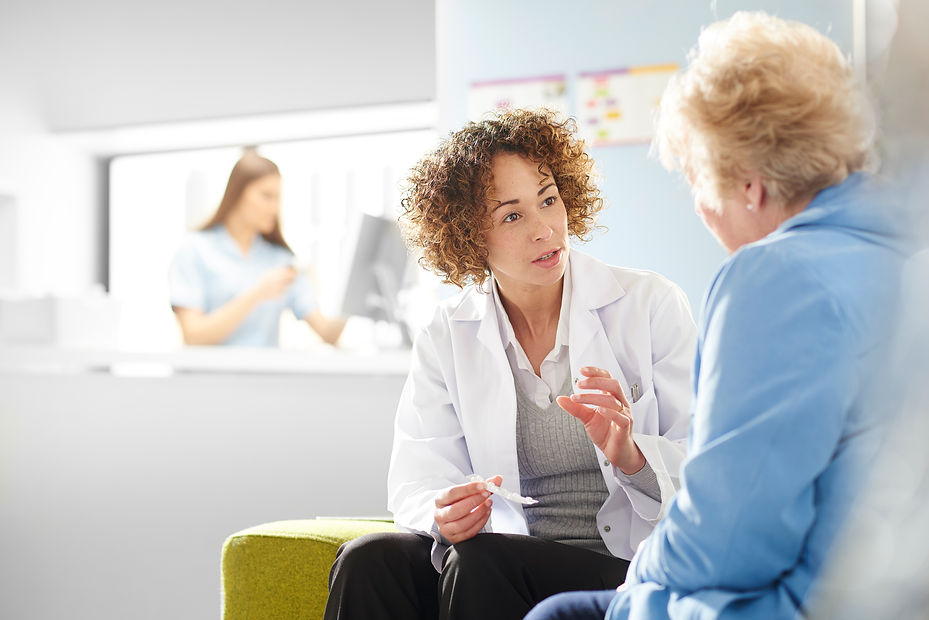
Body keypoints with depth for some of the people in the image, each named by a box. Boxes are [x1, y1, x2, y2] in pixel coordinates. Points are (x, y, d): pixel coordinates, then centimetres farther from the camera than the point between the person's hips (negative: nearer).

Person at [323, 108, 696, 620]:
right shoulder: (445, 338, 8)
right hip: (512, 556, 3)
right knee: (368, 560, -26)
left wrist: (632, 457, -25)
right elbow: (416, 484, 0)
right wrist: (445, 515, -25)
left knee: (480, 563, -32)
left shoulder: (651, 305, -1)